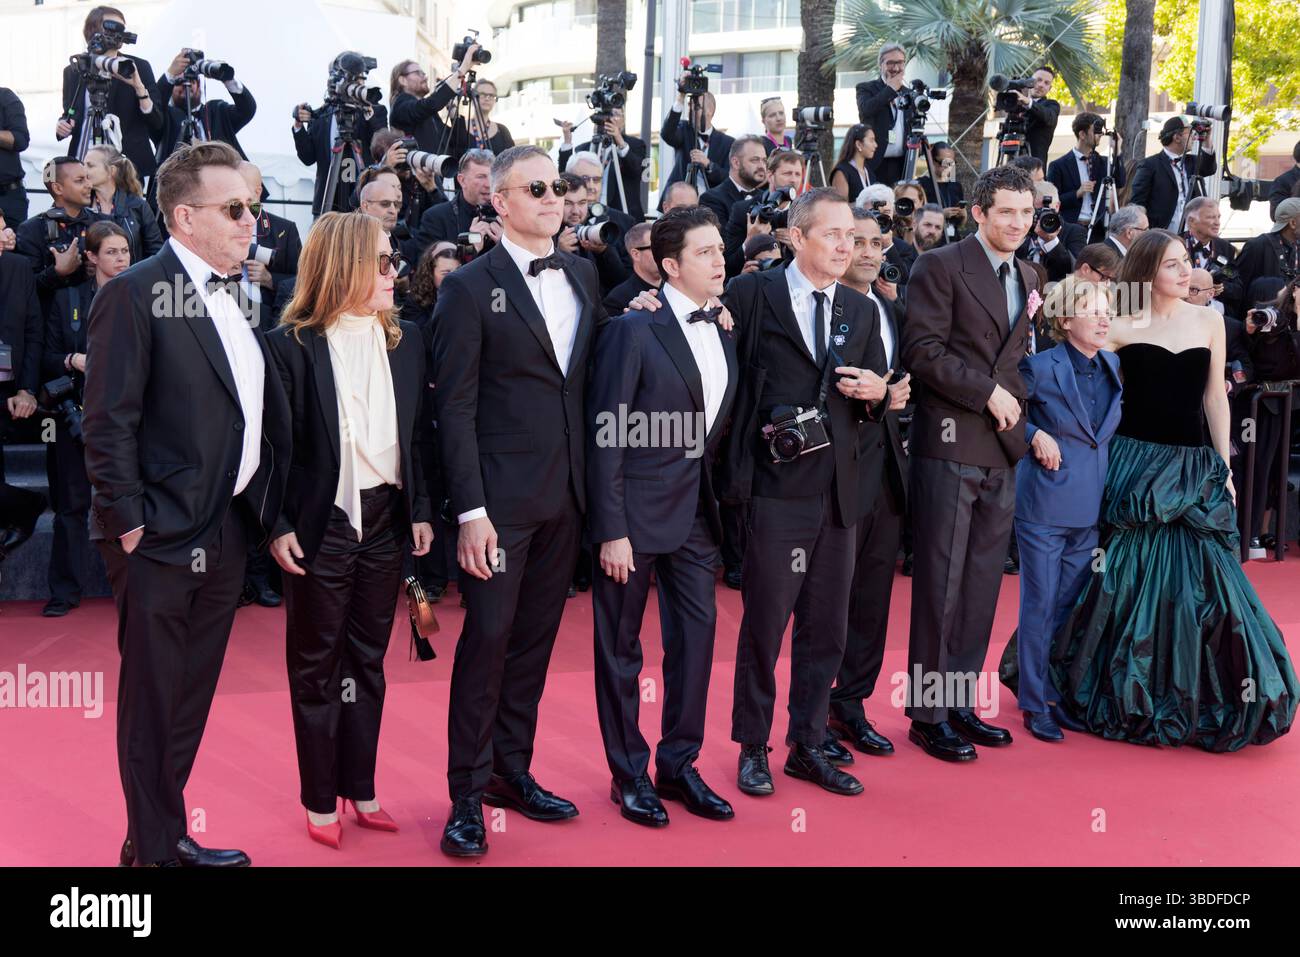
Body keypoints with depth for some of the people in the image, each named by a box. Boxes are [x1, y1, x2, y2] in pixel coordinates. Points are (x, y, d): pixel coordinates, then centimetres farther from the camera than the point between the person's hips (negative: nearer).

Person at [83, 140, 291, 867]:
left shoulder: (236, 296, 12)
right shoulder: (136, 294, -11)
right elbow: (110, 422, -14)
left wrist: (264, 513, 8)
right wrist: (129, 522, -16)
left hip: (229, 530, 7)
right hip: (164, 535, -7)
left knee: (191, 699, 16)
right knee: (153, 702, 5)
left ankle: (171, 835, 29)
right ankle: (153, 849, 18)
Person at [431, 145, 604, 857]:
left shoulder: (582, 276, 11)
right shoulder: (470, 287, -6)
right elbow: (455, 407, -10)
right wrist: (470, 511, -14)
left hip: (566, 495, 6)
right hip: (501, 497, -5)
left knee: (535, 638, 14)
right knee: (487, 639, 0)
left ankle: (512, 770, 28)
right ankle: (467, 793, 13)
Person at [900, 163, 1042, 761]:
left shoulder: (1028, 279, 17)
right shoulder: (940, 267, -5)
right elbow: (923, 350, -14)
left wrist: (1020, 407, 7)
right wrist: (989, 391, -15)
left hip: (1002, 450, 7)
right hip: (950, 444, -7)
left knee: (983, 584, 9)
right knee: (941, 583, -2)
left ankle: (960, 702, 20)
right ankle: (927, 714, 9)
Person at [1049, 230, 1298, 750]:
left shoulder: (1208, 321, 6)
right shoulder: (1122, 327, -2)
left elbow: (1215, 398, 9)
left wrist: (1225, 470, 8)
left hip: (1194, 469, 3)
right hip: (1135, 464, -3)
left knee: (1195, 580, 2)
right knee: (1128, 579, 3)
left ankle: (1193, 699, 17)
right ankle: (1127, 697, 19)